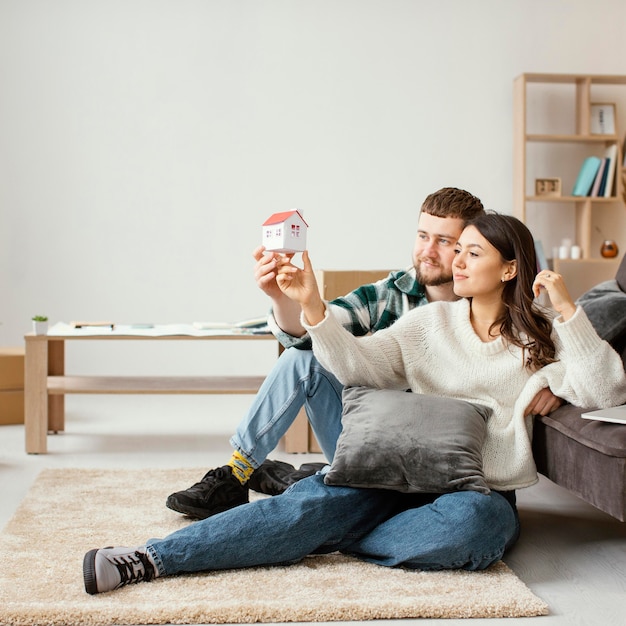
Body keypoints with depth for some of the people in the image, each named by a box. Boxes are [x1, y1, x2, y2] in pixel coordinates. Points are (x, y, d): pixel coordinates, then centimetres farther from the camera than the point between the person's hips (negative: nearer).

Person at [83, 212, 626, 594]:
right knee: (313, 501, -25)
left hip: (483, 493, -1)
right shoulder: (429, 322, 11)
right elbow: (357, 363, -1)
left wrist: (568, 310, -16)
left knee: (470, 523, -39)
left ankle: (329, 538, -20)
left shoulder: (540, 340, 5)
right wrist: (311, 306, -16)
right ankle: (149, 559, -32)